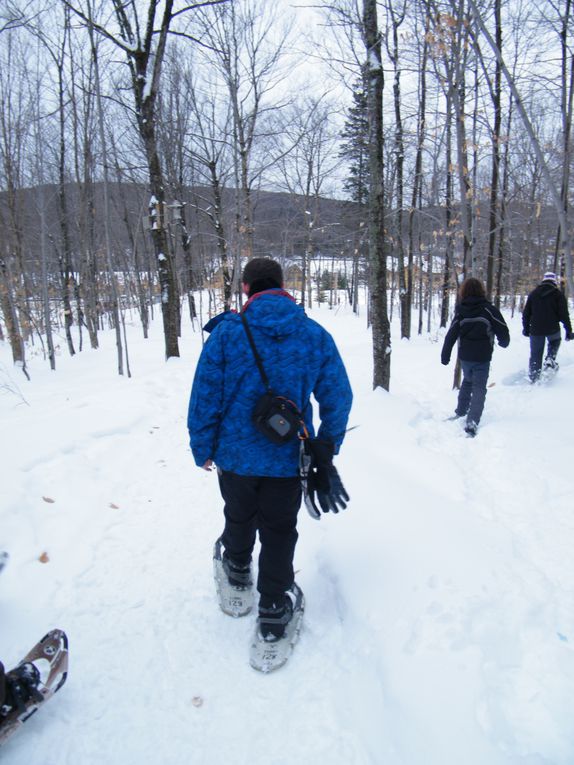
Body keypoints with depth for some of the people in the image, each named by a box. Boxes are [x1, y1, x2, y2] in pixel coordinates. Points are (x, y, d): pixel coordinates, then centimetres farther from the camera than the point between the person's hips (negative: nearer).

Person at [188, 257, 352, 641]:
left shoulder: (227, 331, -12)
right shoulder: (316, 335, -6)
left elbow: (205, 397, -10)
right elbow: (338, 398, -2)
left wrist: (203, 447, 2)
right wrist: (327, 448, 11)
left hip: (235, 454, 0)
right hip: (289, 459, 0)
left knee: (239, 516, 26)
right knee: (279, 532, 15)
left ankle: (238, 567, 53)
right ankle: (273, 610, 25)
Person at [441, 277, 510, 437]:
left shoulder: (460, 311, -2)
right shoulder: (488, 309, -9)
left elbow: (451, 335, -1)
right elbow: (502, 329, -6)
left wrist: (445, 355, 8)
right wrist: (503, 342, 16)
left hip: (465, 356, 3)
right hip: (483, 357, -3)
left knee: (467, 381, 27)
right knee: (479, 388, -2)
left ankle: (461, 410, 36)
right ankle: (472, 421, -16)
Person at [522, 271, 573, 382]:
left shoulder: (533, 293, 9)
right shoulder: (558, 294, -2)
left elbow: (526, 313, 10)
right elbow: (564, 314, -5)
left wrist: (526, 328, 18)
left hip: (535, 330, 2)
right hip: (552, 330, -2)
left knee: (535, 355, 9)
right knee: (554, 341, 30)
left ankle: (533, 379, 9)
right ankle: (550, 359, 8)